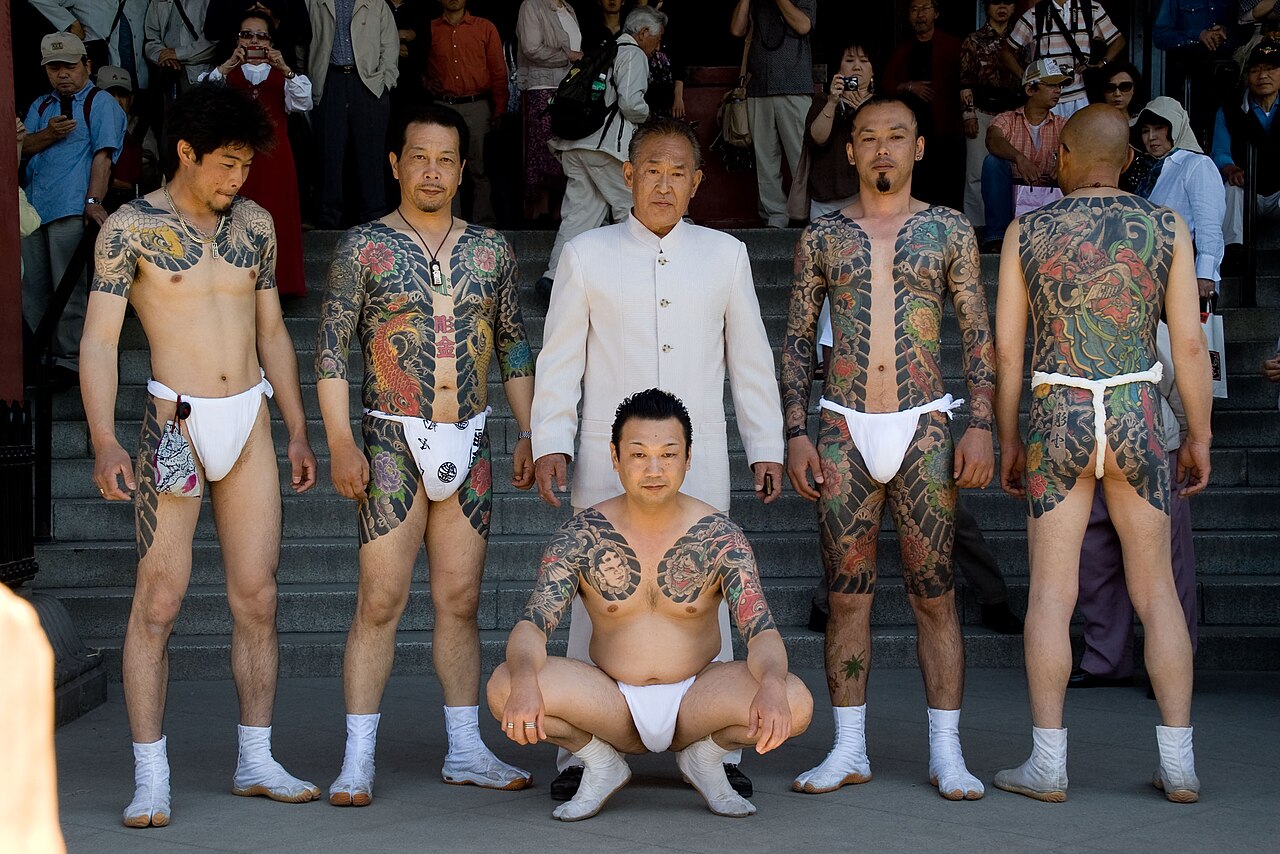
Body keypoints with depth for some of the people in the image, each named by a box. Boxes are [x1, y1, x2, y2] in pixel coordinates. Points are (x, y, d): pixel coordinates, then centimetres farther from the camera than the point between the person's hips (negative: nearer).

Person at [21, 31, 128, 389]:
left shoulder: (101, 103, 2)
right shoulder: (40, 106, 23)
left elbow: (103, 155, -9)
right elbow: (23, 148, 13)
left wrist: (94, 202, -20)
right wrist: (47, 135, -8)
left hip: (71, 208, -7)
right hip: (32, 207, 7)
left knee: (69, 290, -6)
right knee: (31, 290, 8)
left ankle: (71, 361, -1)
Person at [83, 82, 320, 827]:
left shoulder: (255, 224, 9)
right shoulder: (131, 228, -6)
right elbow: (100, 340, -10)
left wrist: (298, 430, 14)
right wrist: (104, 443, -21)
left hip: (250, 419, 5)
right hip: (175, 423, -5)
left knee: (258, 598, 6)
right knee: (159, 599, -6)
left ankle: (257, 762, 16)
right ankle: (151, 780, 0)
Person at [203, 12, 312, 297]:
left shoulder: (282, 76, 13)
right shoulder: (226, 73, 11)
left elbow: (302, 103, -6)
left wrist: (285, 69, -19)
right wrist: (227, 67, -21)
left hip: (274, 159, 1)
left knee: (275, 221, -1)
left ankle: (274, 287, 6)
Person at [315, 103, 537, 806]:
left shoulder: (491, 251, 9)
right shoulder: (364, 247, -1)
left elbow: (514, 348, 15)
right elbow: (331, 349, -3)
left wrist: (531, 433, 10)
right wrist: (340, 443, -11)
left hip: (469, 444, 3)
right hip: (393, 442, -3)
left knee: (460, 600, 9)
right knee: (380, 600, -4)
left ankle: (465, 750, 17)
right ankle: (357, 759, 3)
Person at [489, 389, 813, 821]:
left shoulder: (719, 535, -8)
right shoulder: (580, 535, -7)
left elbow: (762, 631, -16)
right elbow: (531, 626, -15)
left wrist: (772, 685, -41)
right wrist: (525, 681, -40)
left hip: (696, 700, 0)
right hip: (610, 702, 0)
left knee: (795, 704, -29)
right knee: (503, 689, -27)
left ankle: (705, 757, 3)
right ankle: (600, 764, 1)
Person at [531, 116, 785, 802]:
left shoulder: (725, 255, 11)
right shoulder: (586, 255, 6)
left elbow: (750, 358, 13)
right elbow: (560, 358, 6)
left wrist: (766, 448, 11)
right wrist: (550, 443, -2)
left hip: (700, 461, 1)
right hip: (607, 461, -1)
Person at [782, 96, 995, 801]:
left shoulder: (948, 230, 7)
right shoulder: (821, 236, 10)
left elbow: (979, 335, 6)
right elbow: (796, 341, 10)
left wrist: (980, 426, -4)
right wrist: (796, 434, 2)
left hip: (923, 427, -1)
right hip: (842, 431, 1)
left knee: (934, 595, 0)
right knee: (846, 594, 4)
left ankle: (946, 753, 7)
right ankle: (850, 749, 13)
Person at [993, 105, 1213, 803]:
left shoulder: (1027, 230, 0)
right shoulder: (1166, 228, 0)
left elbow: (1007, 347, 1)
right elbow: (1189, 343, -1)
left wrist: (1008, 438, 9)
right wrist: (1199, 435, 9)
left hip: (1056, 419, -1)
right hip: (1137, 420, 1)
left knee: (1051, 592, 3)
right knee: (1156, 590, 8)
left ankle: (1048, 763, 3)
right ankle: (1179, 765, 9)